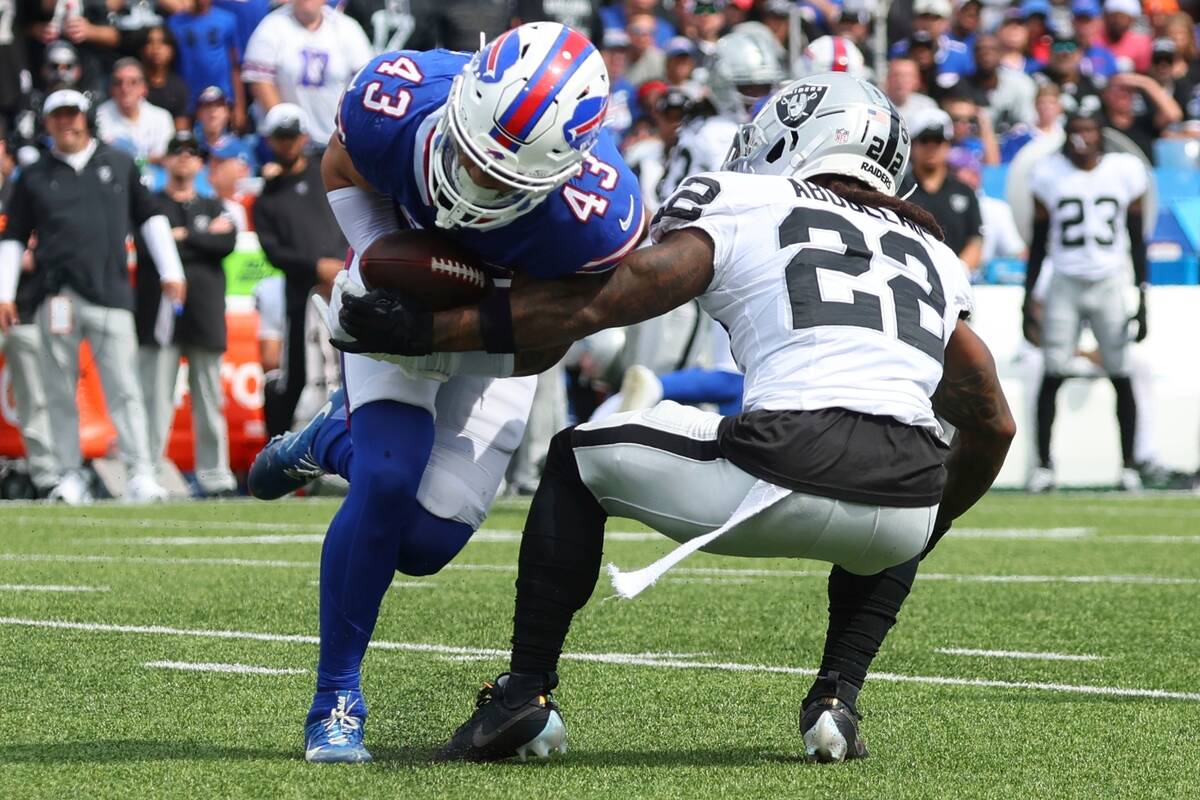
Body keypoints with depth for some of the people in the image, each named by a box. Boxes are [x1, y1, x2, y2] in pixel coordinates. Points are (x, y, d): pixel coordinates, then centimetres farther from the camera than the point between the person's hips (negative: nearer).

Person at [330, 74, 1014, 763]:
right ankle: (837, 695, 20)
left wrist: (428, 331, 13)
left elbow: (593, 303, 7)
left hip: (788, 472, -4)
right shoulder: (930, 252, 29)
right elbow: (993, 425, 35)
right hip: (901, 516, 4)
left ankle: (526, 692, 13)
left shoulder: (740, 205, 15)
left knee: (577, 460, 22)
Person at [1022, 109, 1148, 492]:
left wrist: (1142, 297, 1)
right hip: (1065, 284, 0)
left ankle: (1129, 466, 4)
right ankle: (1043, 464, 2)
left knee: (1121, 375, -3)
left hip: (1110, 284, 0)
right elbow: (1039, 242, 6)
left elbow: (1137, 240, 6)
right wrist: (1029, 299, 3)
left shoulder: (1125, 171, 1)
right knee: (1053, 374, -4)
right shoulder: (1049, 174, 0)